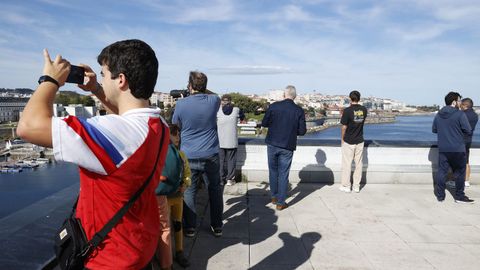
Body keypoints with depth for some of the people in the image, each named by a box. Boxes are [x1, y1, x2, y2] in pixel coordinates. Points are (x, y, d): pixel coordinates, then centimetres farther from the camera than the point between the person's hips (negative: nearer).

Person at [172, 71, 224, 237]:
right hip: (211, 155, 2)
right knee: (215, 189, 14)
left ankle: (190, 227, 19)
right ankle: (217, 226, 24)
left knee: (189, 191, 11)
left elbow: (175, 126, 7)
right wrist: (204, 91, 13)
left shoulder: (181, 104, -10)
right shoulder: (214, 100, -4)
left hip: (189, 156, -1)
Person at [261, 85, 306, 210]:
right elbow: (302, 131, -4)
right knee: (283, 174, 7)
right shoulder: (299, 110, -6)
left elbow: (264, 123, -2)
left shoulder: (274, 106, -7)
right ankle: (280, 202, 12)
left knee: (273, 171, 18)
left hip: (272, 144, 1)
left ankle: (274, 196, 30)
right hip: (287, 146, -1)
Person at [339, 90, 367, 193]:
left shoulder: (347, 110, -15)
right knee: (359, 164, 11)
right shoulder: (364, 110, 0)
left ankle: (346, 186, 13)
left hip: (348, 142, -4)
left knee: (347, 164, 6)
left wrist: (342, 139, 3)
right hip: (360, 141, 4)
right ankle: (356, 186, 18)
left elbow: (344, 127, -11)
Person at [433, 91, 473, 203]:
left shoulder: (438, 115, 3)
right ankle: (459, 196, 17)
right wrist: (459, 130, 8)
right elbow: (468, 131, -11)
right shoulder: (460, 114, -13)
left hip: (443, 149, 4)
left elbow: (434, 130, 12)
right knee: (459, 173, 9)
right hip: (458, 149, -4)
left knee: (442, 171, 10)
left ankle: (440, 195, 17)